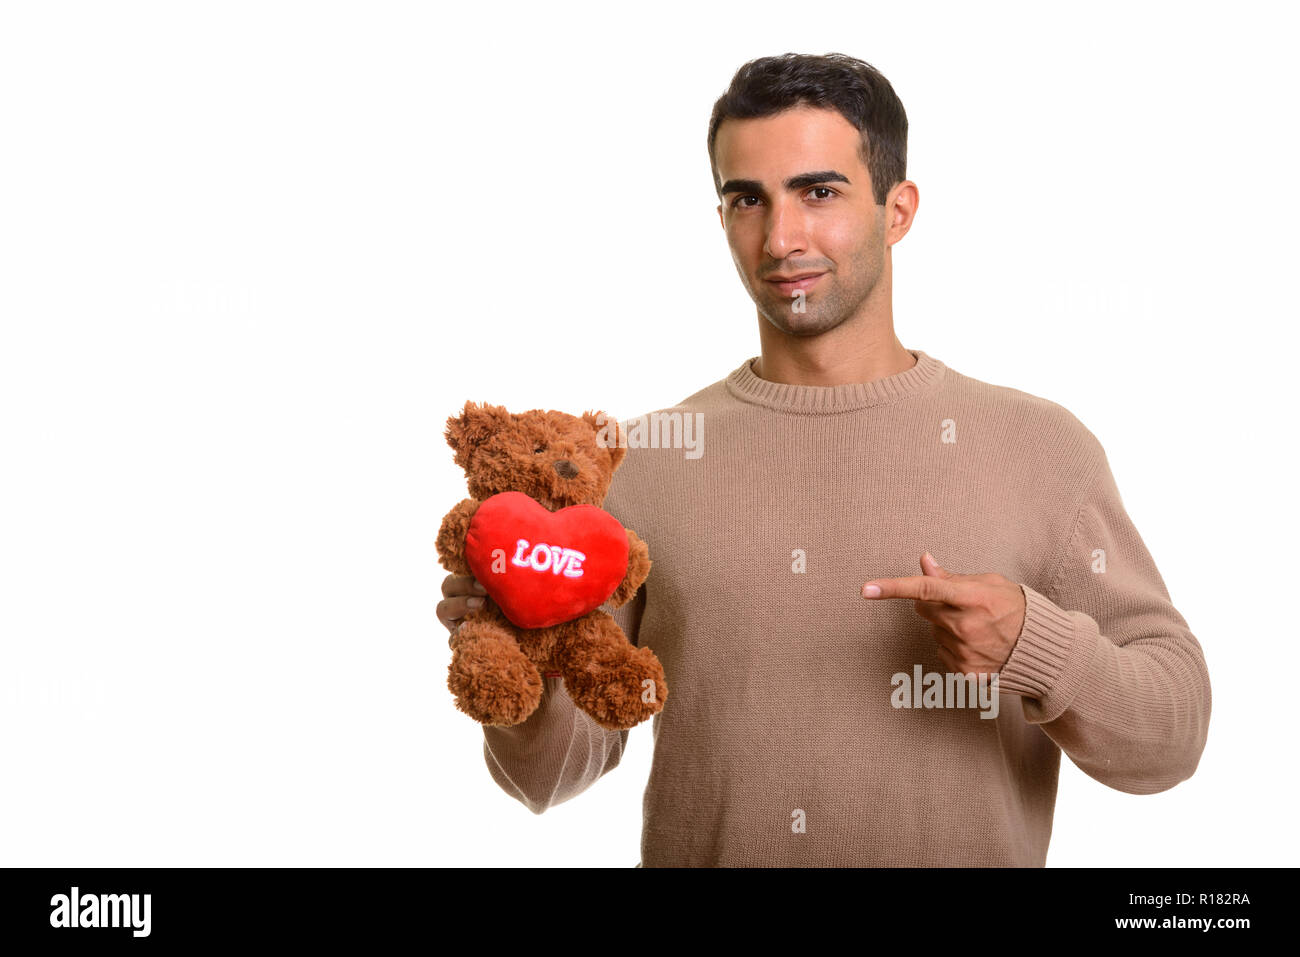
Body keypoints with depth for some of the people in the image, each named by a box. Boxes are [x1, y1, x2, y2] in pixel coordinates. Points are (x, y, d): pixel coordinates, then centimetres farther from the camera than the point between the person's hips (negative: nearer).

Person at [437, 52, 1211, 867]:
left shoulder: (1040, 447, -2)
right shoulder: (639, 465, 0)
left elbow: (1173, 736, -3)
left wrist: (1038, 647, -20)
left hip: (969, 848, -1)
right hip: (694, 851, 1)